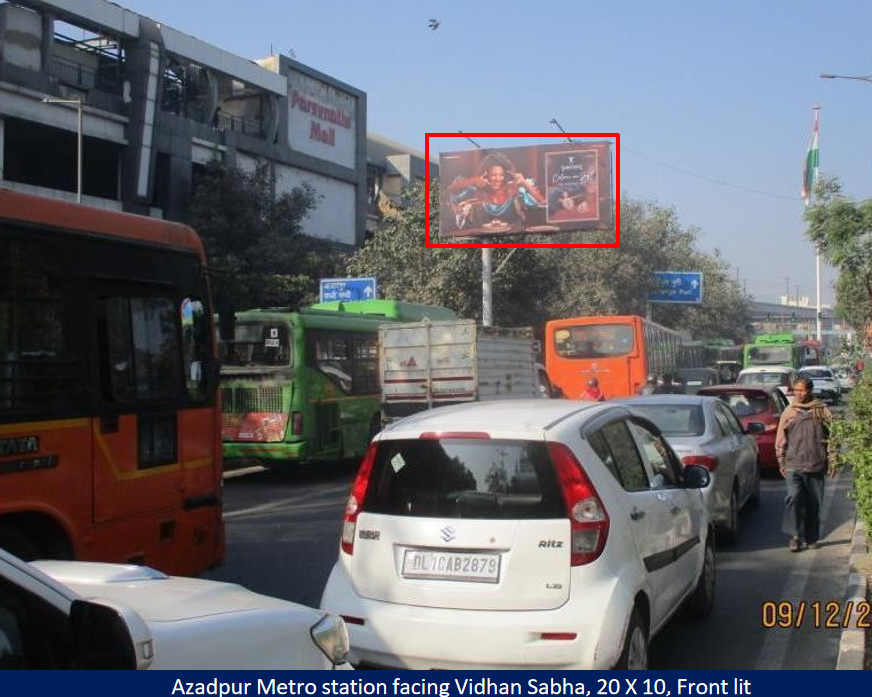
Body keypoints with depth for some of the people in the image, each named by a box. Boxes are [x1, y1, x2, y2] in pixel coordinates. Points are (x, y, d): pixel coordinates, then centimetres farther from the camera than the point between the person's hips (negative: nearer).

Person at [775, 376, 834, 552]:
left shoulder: (822, 411, 4)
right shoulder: (788, 412, 7)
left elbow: (832, 437, 5)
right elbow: (781, 439, 10)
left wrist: (831, 461, 2)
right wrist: (781, 461, 6)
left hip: (816, 465, 0)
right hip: (793, 465, 0)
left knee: (814, 503, 7)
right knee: (794, 497, -18)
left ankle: (812, 538, 19)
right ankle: (796, 535, -10)